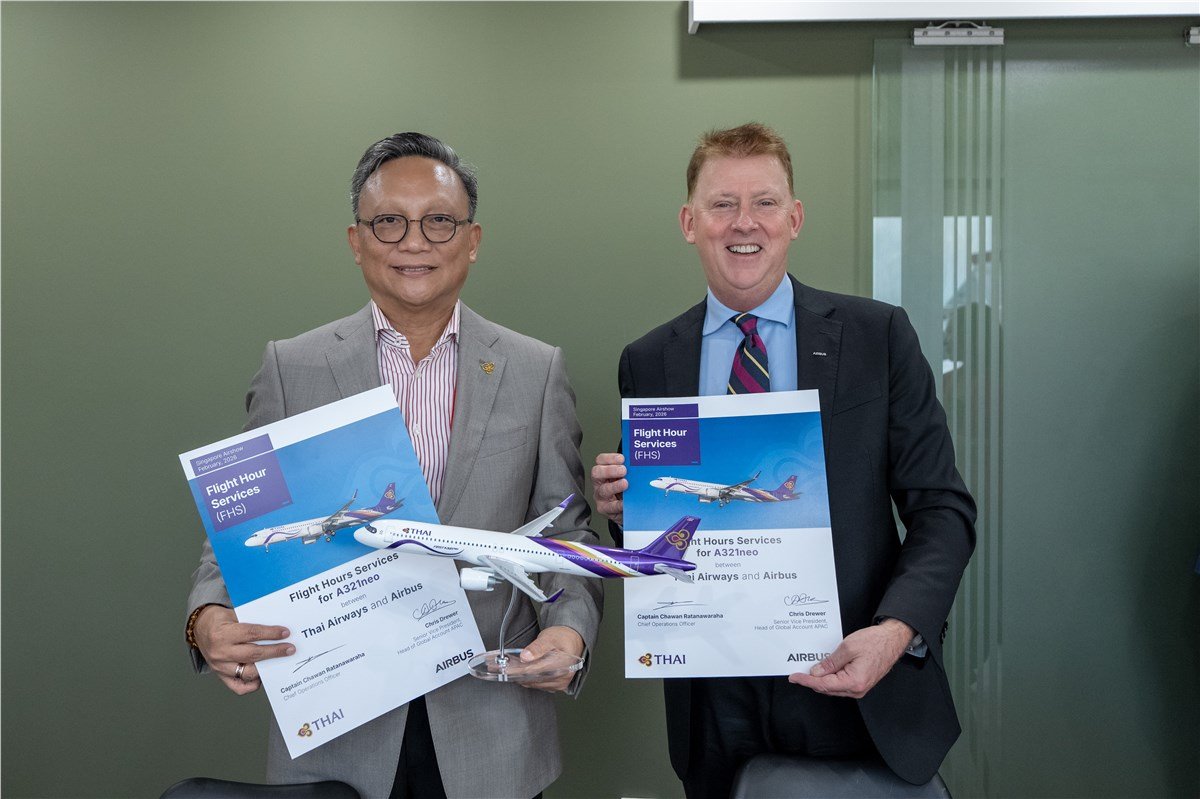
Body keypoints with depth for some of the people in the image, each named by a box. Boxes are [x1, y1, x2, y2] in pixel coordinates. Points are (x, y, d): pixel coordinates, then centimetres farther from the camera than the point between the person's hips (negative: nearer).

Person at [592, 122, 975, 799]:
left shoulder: (879, 336, -4)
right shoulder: (648, 363, 2)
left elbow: (942, 507, -5)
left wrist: (897, 630, -20)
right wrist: (624, 508, -13)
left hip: (859, 699, -1)